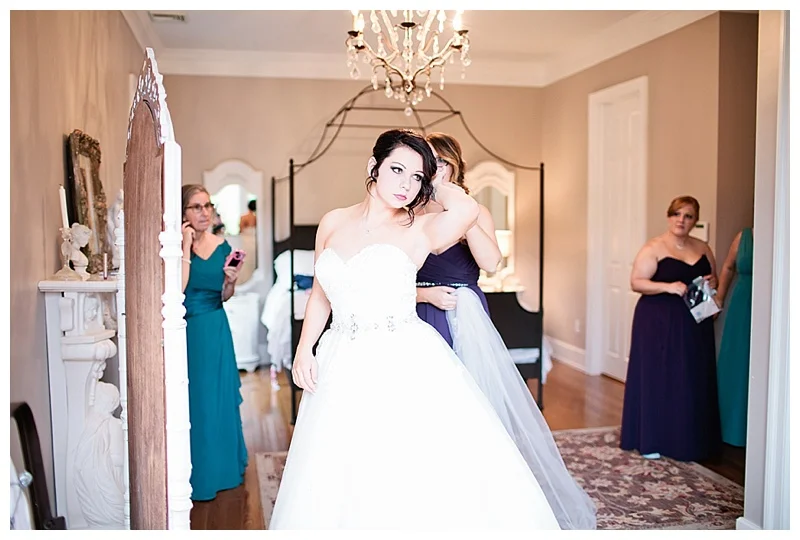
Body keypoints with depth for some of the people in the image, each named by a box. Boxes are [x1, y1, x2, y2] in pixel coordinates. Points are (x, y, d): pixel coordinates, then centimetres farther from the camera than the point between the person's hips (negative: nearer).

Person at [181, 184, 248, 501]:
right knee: (195, 399, 3)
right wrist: (187, 247, -22)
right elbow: (178, 288, -25)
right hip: (188, 331, -5)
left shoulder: (221, 246, 5)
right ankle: (198, 475, 20)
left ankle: (223, 467, 32)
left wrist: (231, 281, -8)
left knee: (220, 397, 14)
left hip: (217, 330, 5)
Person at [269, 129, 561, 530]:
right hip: (343, 368, 4)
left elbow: (466, 210, -23)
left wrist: (431, 184, -5)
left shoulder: (419, 231, -3)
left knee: (425, 473, -5)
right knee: (341, 479, 11)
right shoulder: (332, 223, 9)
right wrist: (303, 351, 7)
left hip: (408, 365, -3)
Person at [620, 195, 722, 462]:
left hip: (694, 323, 5)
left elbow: (714, 278, 20)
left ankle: (690, 440, 18)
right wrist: (668, 286, -25)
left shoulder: (702, 248, 10)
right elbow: (636, 282, -13)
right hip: (658, 322, -5)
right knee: (656, 377, -2)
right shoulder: (654, 248, -7)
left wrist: (712, 283, -3)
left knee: (693, 381, 7)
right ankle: (651, 440, 7)